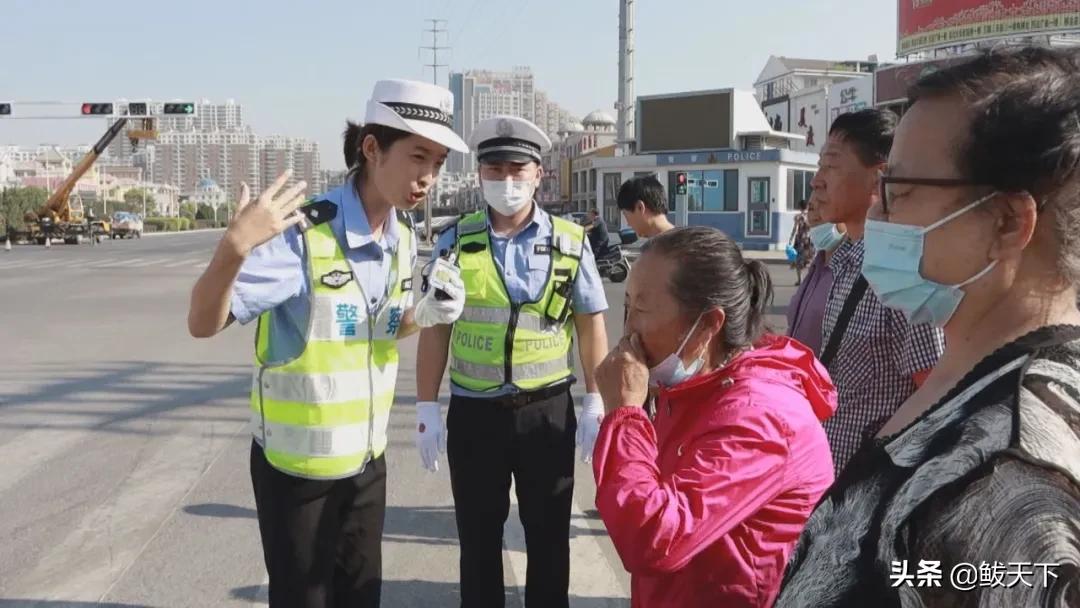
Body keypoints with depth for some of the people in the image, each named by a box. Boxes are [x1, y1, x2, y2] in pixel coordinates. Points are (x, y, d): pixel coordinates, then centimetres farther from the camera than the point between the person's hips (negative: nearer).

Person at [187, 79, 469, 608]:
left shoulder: (402, 240, 0)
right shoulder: (303, 232, -23)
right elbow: (203, 324, -24)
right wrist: (235, 247, -42)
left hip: (367, 459, 6)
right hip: (296, 464, -6)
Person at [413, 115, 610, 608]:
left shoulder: (570, 242, -2)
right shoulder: (455, 241, -2)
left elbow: (590, 325, 3)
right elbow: (434, 329, 1)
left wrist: (595, 405, 0)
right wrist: (427, 409, 0)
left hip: (548, 410, 0)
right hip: (474, 412, 0)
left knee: (549, 536, 14)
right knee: (478, 538, 14)